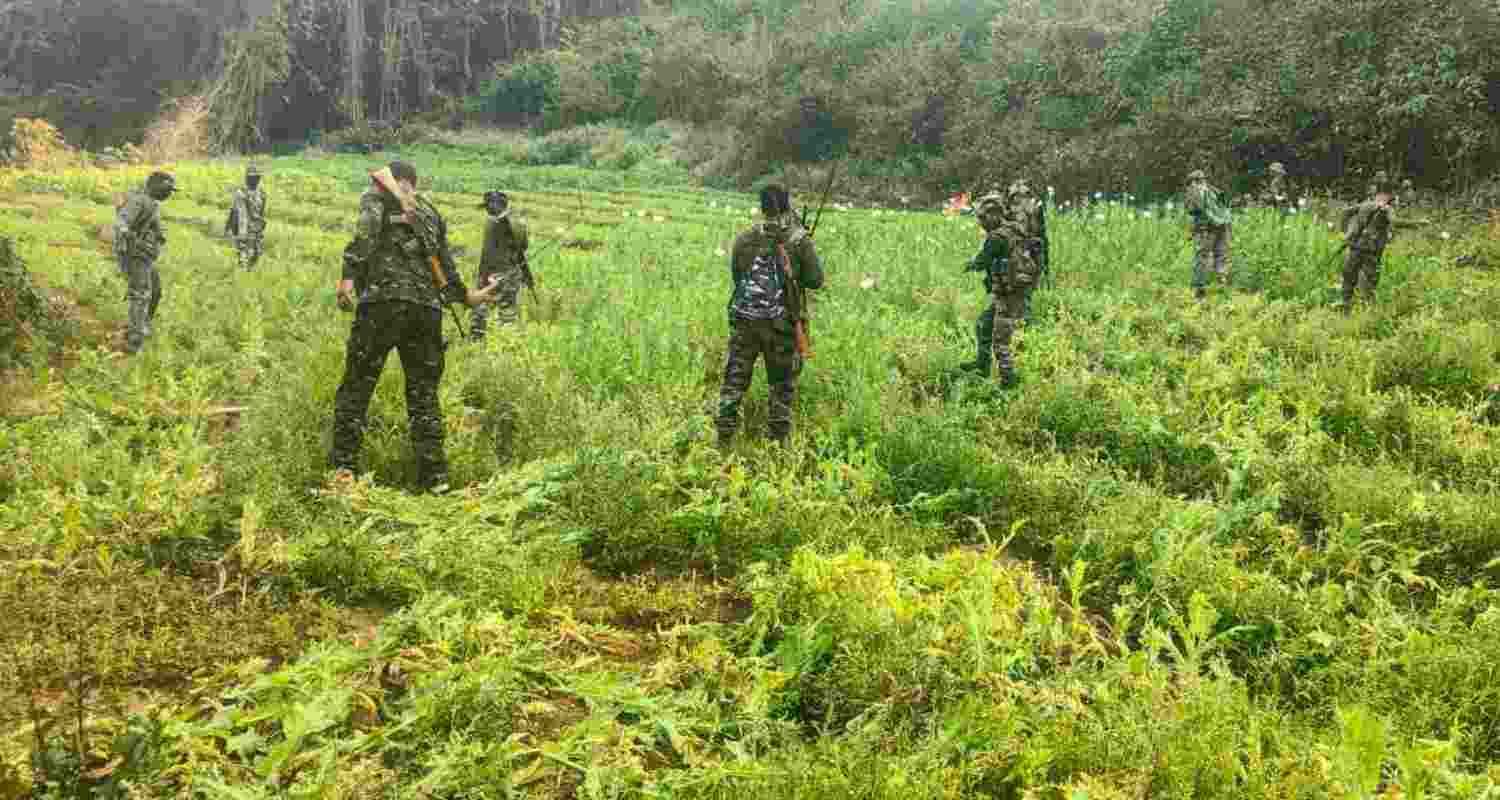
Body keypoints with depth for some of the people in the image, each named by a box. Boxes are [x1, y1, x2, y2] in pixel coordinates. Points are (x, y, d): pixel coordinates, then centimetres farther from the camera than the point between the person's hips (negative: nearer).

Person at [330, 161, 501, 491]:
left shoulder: (376, 198, 11)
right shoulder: (432, 212, 24)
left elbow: (365, 234, -10)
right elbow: (446, 268, 26)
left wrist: (349, 276, -20)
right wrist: (467, 296, 41)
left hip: (382, 302, -4)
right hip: (427, 309, 4)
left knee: (356, 386, 3)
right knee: (423, 393, 9)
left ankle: (343, 466, -2)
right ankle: (434, 474, 5)